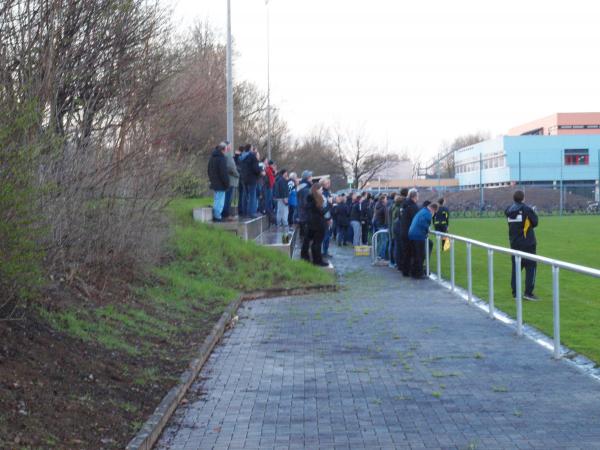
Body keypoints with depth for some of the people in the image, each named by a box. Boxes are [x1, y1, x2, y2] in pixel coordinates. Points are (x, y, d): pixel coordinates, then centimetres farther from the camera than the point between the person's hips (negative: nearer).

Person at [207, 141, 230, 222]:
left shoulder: (212, 157, 11)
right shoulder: (221, 158, -19)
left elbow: (209, 170, 20)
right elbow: (224, 173, -20)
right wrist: (227, 183, -13)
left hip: (214, 183, 9)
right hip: (220, 184, -9)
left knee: (216, 200, 18)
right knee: (220, 200, -4)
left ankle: (215, 215, 23)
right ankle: (217, 216, -3)